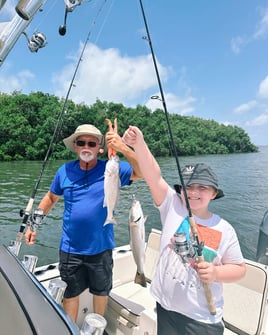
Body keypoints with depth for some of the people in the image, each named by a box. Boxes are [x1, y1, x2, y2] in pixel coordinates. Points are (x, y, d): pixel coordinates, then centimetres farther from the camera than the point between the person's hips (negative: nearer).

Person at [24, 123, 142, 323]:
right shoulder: (65, 171, -4)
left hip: (100, 247, -1)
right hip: (70, 248, 1)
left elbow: (143, 172, -25)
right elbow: (51, 198, 9)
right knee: (70, 293, 20)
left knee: (101, 291, 22)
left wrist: (123, 148, -38)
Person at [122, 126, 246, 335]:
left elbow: (239, 268, 0)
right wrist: (139, 143, -36)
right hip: (166, 306, 1)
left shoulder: (224, 230, -10)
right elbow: (154, 176, -24)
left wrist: (216, 273, -19)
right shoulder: (173, 207, -11)